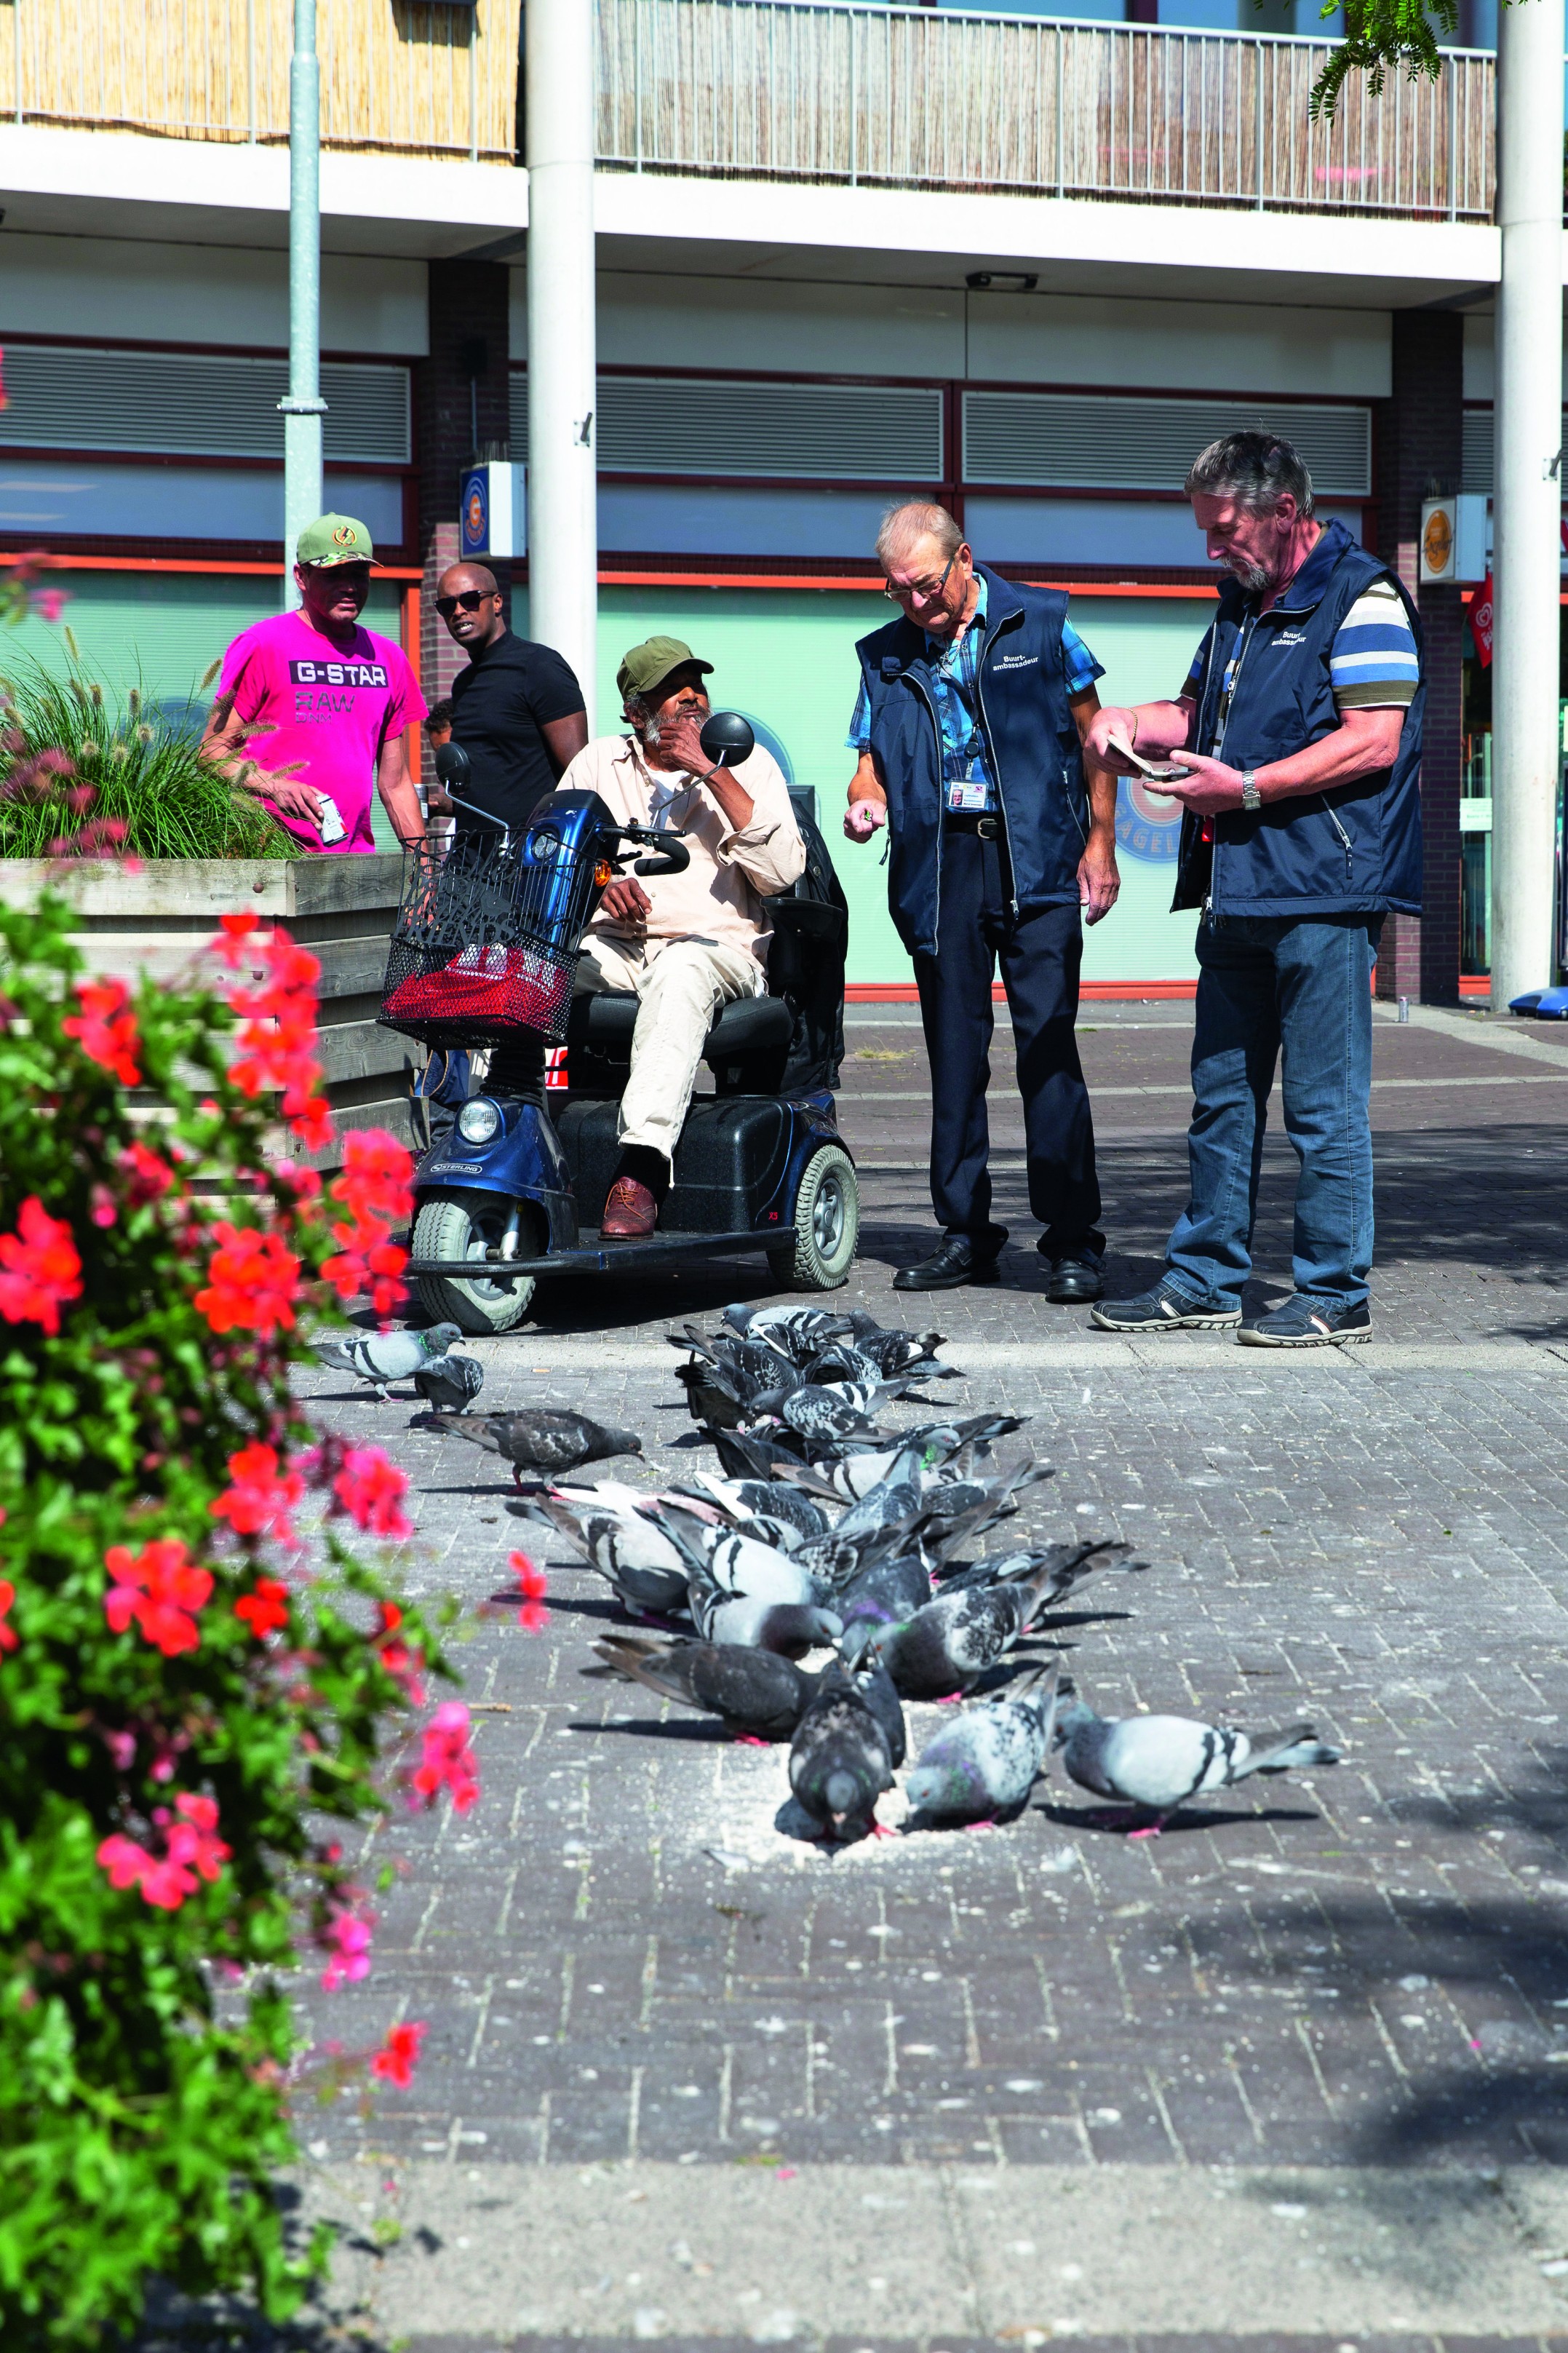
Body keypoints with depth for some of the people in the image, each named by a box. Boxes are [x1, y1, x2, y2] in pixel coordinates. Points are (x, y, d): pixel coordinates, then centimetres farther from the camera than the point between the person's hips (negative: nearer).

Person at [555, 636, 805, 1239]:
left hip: (716, 946, -3)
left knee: (681, 974, -40)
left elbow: (781, 870, -5)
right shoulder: (599, 763, 19)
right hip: (610, 943, 3)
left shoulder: (748, 764, 11)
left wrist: (711, 772, -8)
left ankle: (642, 1166, -53)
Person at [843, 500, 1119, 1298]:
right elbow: (870, 757, 17)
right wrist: (865, 802, -7)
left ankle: (1073, 1240, -6)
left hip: (1036, 856, -3)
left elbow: (1090, 732, 7)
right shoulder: (886, 656, 14)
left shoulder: (1040, 624, 5)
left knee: (1047, 1045, -9)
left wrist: (1099, 842, 0)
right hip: (939, 866, 4)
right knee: (954, 1051, 6)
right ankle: (964, 1234, 14)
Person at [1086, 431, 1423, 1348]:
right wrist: (1134, 723, 8)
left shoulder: (1359, 597, -9)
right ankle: (1206, 1280, 20)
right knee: (1222, 1092, 12)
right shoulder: (1243, 603, 19)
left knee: (1325, 1101, -4)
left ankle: (1336, 1294, 3)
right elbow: (1203, 713, 29)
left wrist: (1246, 788, -18)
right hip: (1237, 892, 9)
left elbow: (1373, 739, -18)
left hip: (1322, 894, -9)